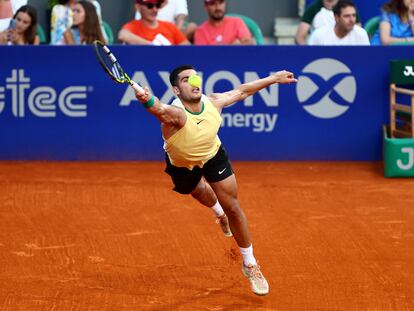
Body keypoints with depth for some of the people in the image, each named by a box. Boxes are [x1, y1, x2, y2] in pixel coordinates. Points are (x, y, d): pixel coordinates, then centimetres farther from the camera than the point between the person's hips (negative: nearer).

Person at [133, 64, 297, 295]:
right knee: (199, 192, 29)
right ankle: (219, 212, 68)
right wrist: (149, 101, -93)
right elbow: (161, 110, -70)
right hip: (183, 166, -1)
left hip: (213, 155, 1)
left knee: (232, 207, -2)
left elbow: (241, 91, -11)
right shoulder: (175, 113, -44)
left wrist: (274, 79, -4)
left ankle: (250, 264, 15)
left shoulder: (213, 103, -30)